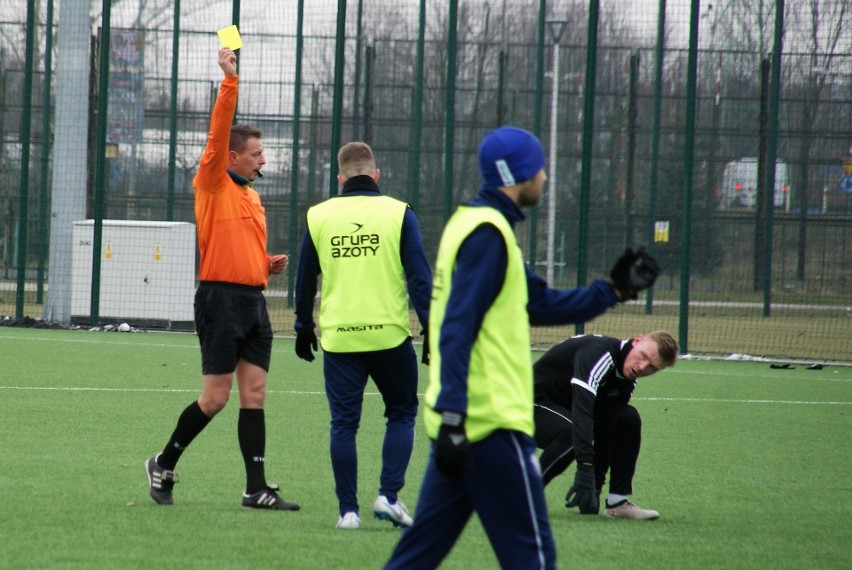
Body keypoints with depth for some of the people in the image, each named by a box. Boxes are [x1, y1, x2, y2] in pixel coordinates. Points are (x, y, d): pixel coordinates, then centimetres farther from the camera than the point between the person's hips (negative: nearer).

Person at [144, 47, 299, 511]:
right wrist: (230, 81, -21)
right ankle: (163, 466, 13)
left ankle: (256, 489, 1)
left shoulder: (250, 194, 19)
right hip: (222, 298, -7)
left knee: (254, 394, 2)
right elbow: (218, 131, -17)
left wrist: (270, 264, 10)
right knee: (215, 397, -5)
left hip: (253, 299, 7)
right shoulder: (213, 185, -3)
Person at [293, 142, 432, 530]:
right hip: (390, 334, -1)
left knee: (343, 423, 6)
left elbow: (305, 279, 13)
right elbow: (419, 276, -4)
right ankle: (389, 495, 1)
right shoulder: (398, 214, -1)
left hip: (338, 338, 1)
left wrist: (304, 329, 24)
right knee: (401, 413, 14)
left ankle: (347, 510, 4)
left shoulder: (319, 217, 5)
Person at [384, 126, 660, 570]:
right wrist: (453, 418, -26)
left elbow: (540, 304, 26)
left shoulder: (470, 224, 19)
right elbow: (458, 330, -20)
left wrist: (613, 290, 26)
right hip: (492, 424, -10)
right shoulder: (489, 233, -12)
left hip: (460, 423, 10)